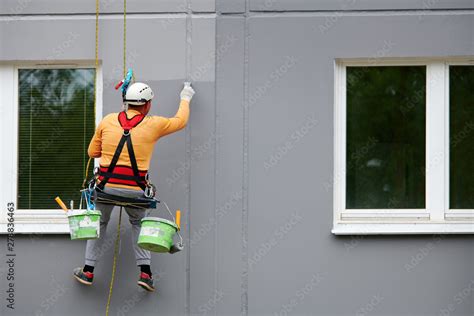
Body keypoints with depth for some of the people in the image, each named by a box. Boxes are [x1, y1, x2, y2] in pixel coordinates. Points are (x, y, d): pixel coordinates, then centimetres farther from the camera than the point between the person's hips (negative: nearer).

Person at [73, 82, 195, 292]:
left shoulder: (107, 121, 2)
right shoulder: (153, 125, -2)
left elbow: (92, 152, 10)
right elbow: (180, 121, 17)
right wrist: (185, 99, 33)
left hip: (106, 186, 1)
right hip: (135, 191, 0)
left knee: (99, 223, 22)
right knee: (140, 224, 24)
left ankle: (88, 272, 22)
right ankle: (145, 272, 13)